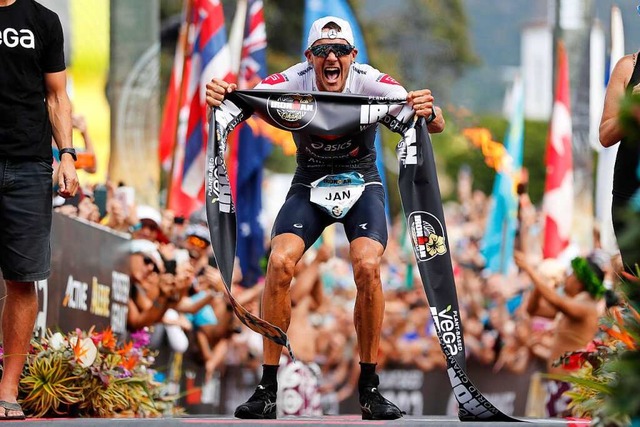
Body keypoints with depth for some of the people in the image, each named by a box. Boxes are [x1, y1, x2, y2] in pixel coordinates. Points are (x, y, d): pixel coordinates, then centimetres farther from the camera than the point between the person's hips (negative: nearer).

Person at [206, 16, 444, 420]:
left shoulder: (370, 82, -22)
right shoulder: (294, 82, -20)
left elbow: (436, 125, -28)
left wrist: (428, 112, -52)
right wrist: (222, 96, -56)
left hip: (361, 184, -1)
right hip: (309, 185, 1)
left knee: (367, 266, -26)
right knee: (279, 262, -22)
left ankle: (370, 387, -11)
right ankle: (268, 390, -13)